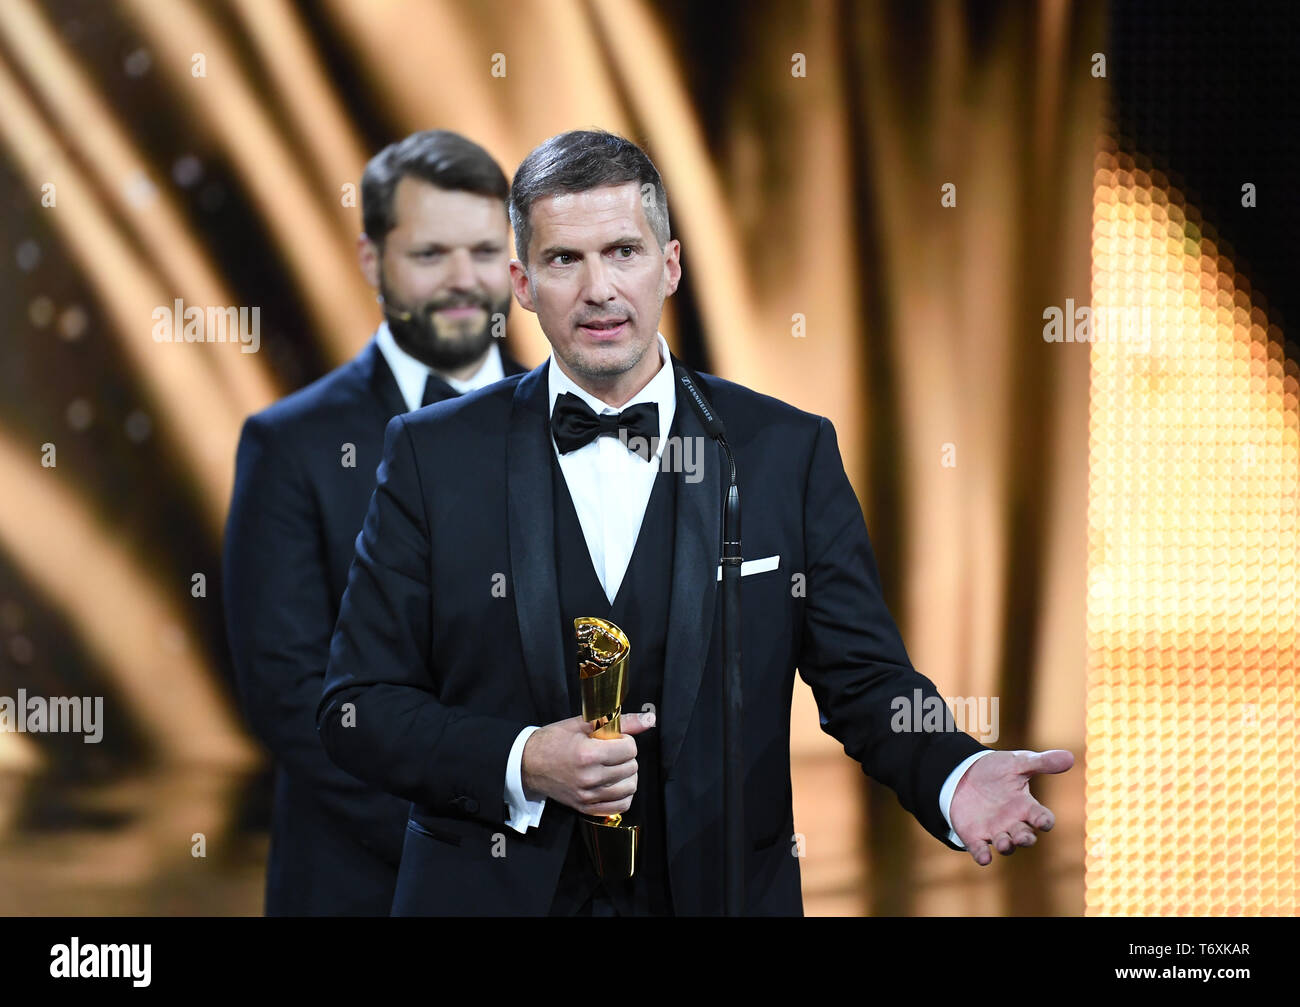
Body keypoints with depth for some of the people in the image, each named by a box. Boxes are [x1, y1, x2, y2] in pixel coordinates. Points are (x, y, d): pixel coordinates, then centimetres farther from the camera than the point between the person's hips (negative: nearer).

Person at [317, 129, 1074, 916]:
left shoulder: (791, 453, -1)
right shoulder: (433, 457, -2)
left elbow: (865, 678, -1)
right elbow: (359, 708, -3)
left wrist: (955, 776, -21)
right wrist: (523, 765, -18)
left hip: (722, 888, 1)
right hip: (493, 889, -1)